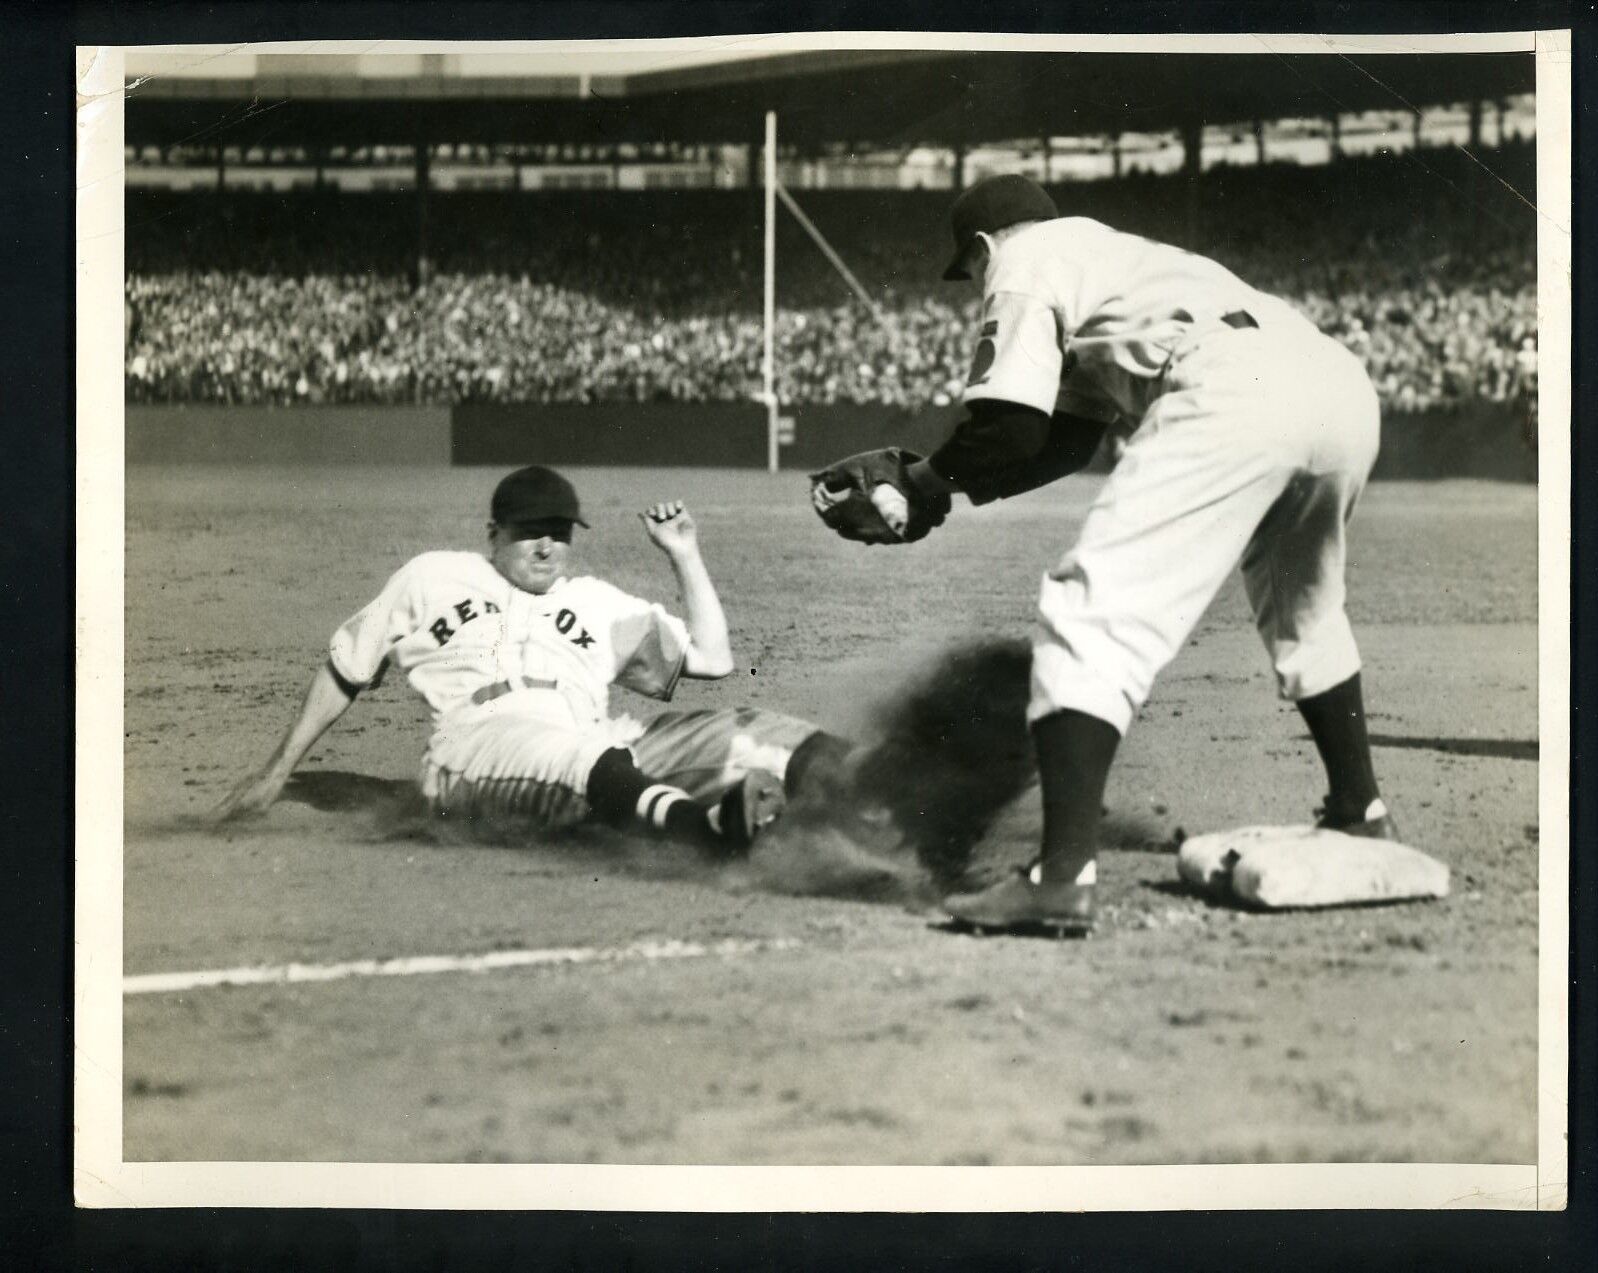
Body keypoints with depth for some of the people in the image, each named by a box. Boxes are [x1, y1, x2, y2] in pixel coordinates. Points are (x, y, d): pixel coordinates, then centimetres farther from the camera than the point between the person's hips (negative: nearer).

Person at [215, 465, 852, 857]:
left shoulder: (599, 603, 31)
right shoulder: (433, 579, 26)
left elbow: (711, 658, 26)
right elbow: (344, 671, 29)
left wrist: (684, 555, 21)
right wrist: (275, 773, 24)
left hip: (594, 747, 4)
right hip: (476, 745, -4)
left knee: (737, 735, -23)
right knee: (570, 747, -42)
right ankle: (707, 825, -69)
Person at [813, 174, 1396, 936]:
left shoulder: (1023, 262, 15)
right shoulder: (1111, 252, 40)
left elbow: (1013, 425, 2)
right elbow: (1068, 439, 36)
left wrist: (926, 482, 18)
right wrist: (944, 485, 33)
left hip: (1233, 397, -9)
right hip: (1343, 382, 9)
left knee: (1091, 613, -9)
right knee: (1301, 610, 33)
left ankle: (1064, 876, -20)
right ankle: (1359, 815, 44)